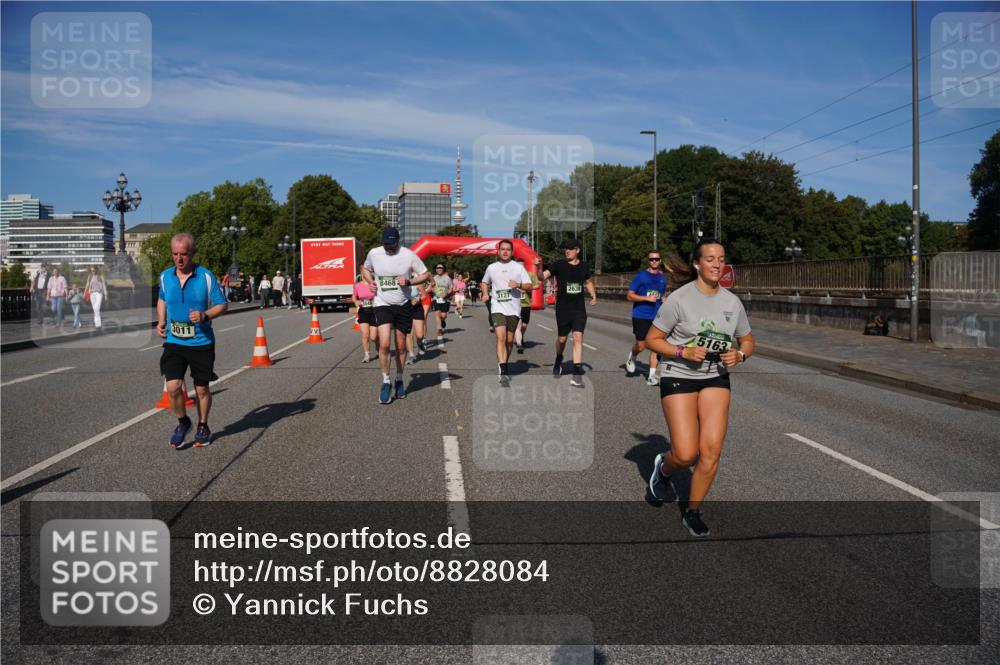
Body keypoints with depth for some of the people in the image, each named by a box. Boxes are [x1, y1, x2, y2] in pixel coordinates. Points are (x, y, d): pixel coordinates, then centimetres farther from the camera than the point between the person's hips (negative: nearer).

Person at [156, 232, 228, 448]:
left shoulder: (206, 276, -8)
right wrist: (161, 321, 6)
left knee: (202, 389, 9)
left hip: (201, 343, -2)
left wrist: (205, 315, -21)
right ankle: (182, 422, 16)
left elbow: (223, 305, -3)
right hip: (174, 342, 2)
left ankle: (203, 427, 30)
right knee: (173, 387, -10)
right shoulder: (165, 276, 3)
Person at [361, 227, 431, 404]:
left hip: (403, 305, 0)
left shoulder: (408, 255, -9)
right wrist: (370, 281, -1)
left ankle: (399, 380, 29)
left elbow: (426, 275, -2)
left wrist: (409, 281, -17)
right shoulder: (374, 253, -3)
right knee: (384, 344, -17)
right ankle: (386, 382, -1)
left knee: (401, 346, 9)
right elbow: (365, 268, 19)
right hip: (383, 304, 0)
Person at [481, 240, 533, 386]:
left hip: (514, 309, 1)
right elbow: (485, 283, 24)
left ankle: (504, 366, 30)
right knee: (501, 337, -18)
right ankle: (503, 371, -26)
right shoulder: (491, 267, 9)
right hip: (498, 308, -1)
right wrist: (485, 294, 5)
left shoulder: (518, 267, 5)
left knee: (509, 340, 9)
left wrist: (519, 285, -17)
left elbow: (529, 286, 3)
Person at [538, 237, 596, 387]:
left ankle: (577, 373, -12)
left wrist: (593, 296, 12)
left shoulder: (583, 266, 5)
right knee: (562, 338, 10)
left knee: (578, 337, -11)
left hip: (579, 308, 1)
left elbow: (588, 281, 24)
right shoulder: (559, 265, -5)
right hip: (562, 308, -1)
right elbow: (543, 276, -14)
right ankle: (558, 360, 42)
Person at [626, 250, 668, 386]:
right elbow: (630, 296, -5)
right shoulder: (640, 276, -2)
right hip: (640, 316, -4)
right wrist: (647, 298, -15)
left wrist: (664, 300, 8)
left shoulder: (663, 278, 13)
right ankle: (631, 358, 30)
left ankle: (652, 376, 0)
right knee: (640, 346, -3)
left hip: (656, 317, 4)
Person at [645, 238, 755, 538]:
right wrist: (683, 352, -21)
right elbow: (652, 339, -7)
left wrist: (739, 355, -8)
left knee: (711, 450, -7)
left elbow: (747, 341, 15)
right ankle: (663, 468, 28)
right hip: (678, 378, -4)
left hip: (716, 380, 4)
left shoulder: (732, 302, 2)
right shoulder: (679, 299, -12)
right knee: (686, 454, -11)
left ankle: (693, 512, 13)